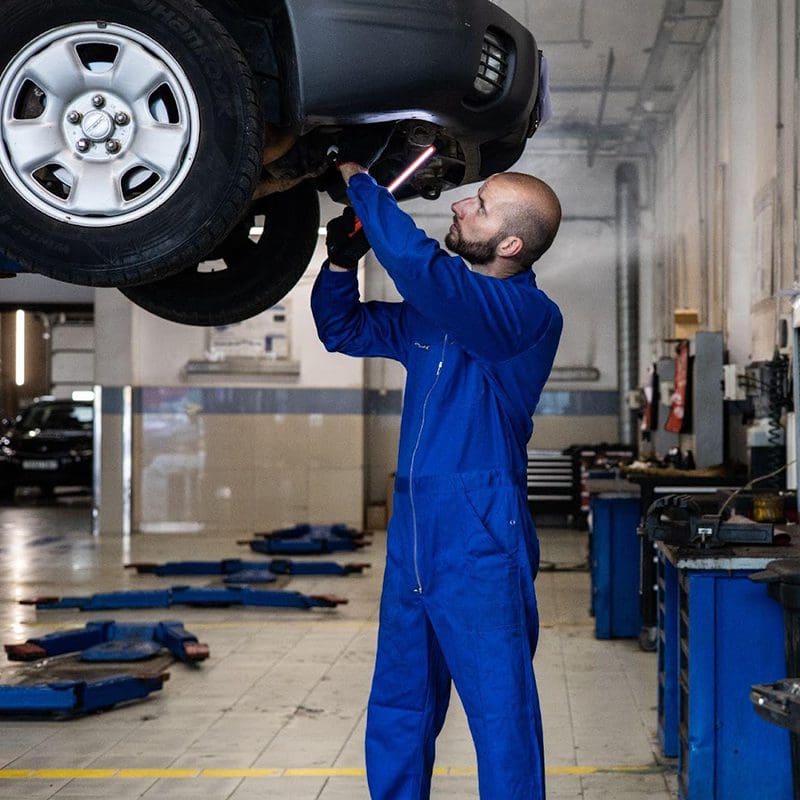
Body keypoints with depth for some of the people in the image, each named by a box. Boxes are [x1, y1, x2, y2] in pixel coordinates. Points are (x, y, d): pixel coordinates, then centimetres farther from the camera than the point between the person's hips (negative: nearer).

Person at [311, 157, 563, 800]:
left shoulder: (530, 316, -13)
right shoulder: (438, 309, 13)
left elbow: (416, 262, -27)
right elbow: (343, 330, 24)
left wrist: (360, 182, -14)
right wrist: (342, 260, 5)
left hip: (480, 542, -8)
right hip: (413, 533, 8)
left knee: (502, 714, -2)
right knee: (398, 712, 16)